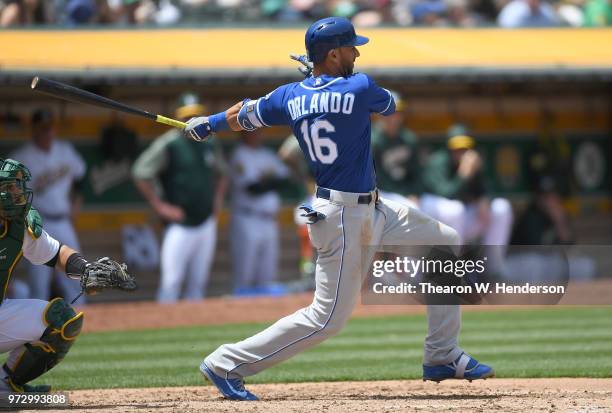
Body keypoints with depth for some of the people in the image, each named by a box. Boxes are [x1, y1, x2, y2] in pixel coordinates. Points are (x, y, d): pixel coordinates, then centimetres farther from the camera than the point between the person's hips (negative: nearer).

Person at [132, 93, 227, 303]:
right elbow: (140, 173, -9)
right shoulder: (168, 144, -9)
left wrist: (218, 199, 13)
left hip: (206, 222, 6)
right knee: (171, 281, -11)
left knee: (199, 283, 9)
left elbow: (220, 173, 28)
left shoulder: (210, 145, 10)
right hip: (179, 224, -6)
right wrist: (159, 206, -11)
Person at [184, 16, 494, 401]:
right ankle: (227, 364, 1)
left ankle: (443, 357, 19)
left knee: (446, 241, 16)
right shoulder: (359, 89, -17)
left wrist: (207, 124, 35)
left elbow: (241, 116, 15)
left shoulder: (289, 96, 1)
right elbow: (390, 104, 6)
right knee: (327, 318, -4)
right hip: (343, 217, -9)